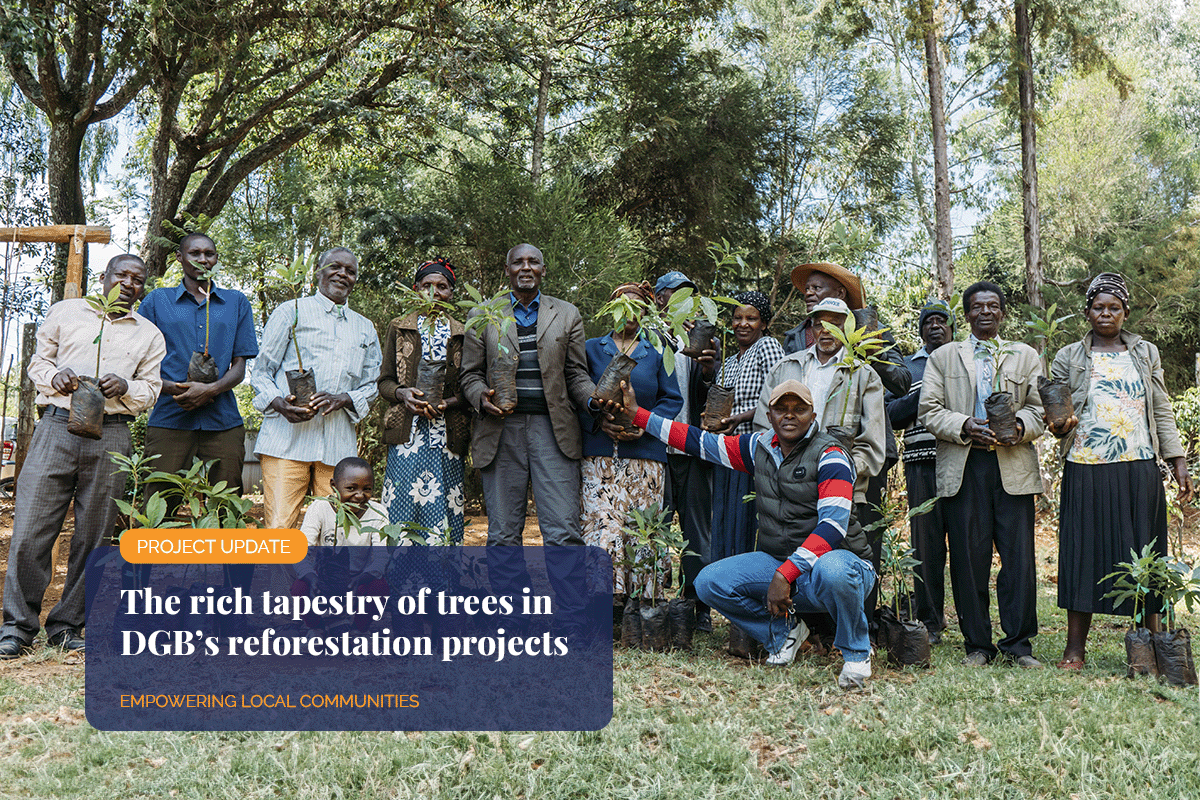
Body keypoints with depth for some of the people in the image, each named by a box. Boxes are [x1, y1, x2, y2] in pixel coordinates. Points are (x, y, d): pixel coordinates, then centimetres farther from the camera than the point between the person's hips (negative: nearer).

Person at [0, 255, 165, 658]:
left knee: (93, 537, 2)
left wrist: (125, 388, -7)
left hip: (110, 435, 1)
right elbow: (38, 362, 17)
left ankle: (66, 626, 13)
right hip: (57, 427, -1)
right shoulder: (65, 312, 15)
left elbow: (150, 390, 15)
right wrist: (55, 375, -5)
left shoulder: (149, 335, 16)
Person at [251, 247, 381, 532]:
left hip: (339, 443, 3)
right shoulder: (292, 311, 12)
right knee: (279, 527, -12)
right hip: (286, 437, -3)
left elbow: (371, 385, 20)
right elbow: (261, 370, 10)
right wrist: (278, 403, -11)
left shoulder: (365, 329, 23)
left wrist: (343, 399, -3)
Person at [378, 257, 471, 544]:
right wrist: (402, 393, -10)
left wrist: (448, 403, -11)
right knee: (402, 509, -6)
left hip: (447, 435, 0)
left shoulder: (462, 334, 12)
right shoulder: (399, 329, 14)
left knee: (442, 514, -3)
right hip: (407, 434, 0)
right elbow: (384, 381, 12)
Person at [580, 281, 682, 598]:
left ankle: (641, 597, 5)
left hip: (645, 455, 1)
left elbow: (672, 400, 10)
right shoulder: (592, 349, 14)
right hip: (600, 455, -1)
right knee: (602, 523, -12)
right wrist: (600, 421, -10)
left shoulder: (657, 353, 15)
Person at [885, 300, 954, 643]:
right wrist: (925, 394, -5)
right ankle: (930, 621, 9)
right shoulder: (907, 368, 19)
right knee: (927, 541, 0)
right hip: (923, 462, 0)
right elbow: (890, 414, 8)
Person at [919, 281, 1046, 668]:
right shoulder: (942, 357, 15)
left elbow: (1040, 407, 11)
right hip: (963, 467, 0)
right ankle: (977, 644, 9)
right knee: (968, 558, -1)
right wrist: (965, 427, -11)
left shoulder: (1026, 356, 19)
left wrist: (1019, 426, -11)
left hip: (1014, 466, 1)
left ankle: (1018, 643, 8)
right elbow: (929, 410, 6)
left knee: (1019, 556, -3)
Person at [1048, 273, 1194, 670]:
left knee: (1141, 553, 2)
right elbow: (1058, 416, 9)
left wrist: (1179, 466, 6)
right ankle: (1075, 647, 4)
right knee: (1084, 551, -2)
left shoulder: (1146, 354, 13)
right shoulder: (1069, 358, 8)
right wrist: (1061, 427, -14)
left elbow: (1163, 413, 13)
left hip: (1139, 470, 1)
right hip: (1086, 471, -1)